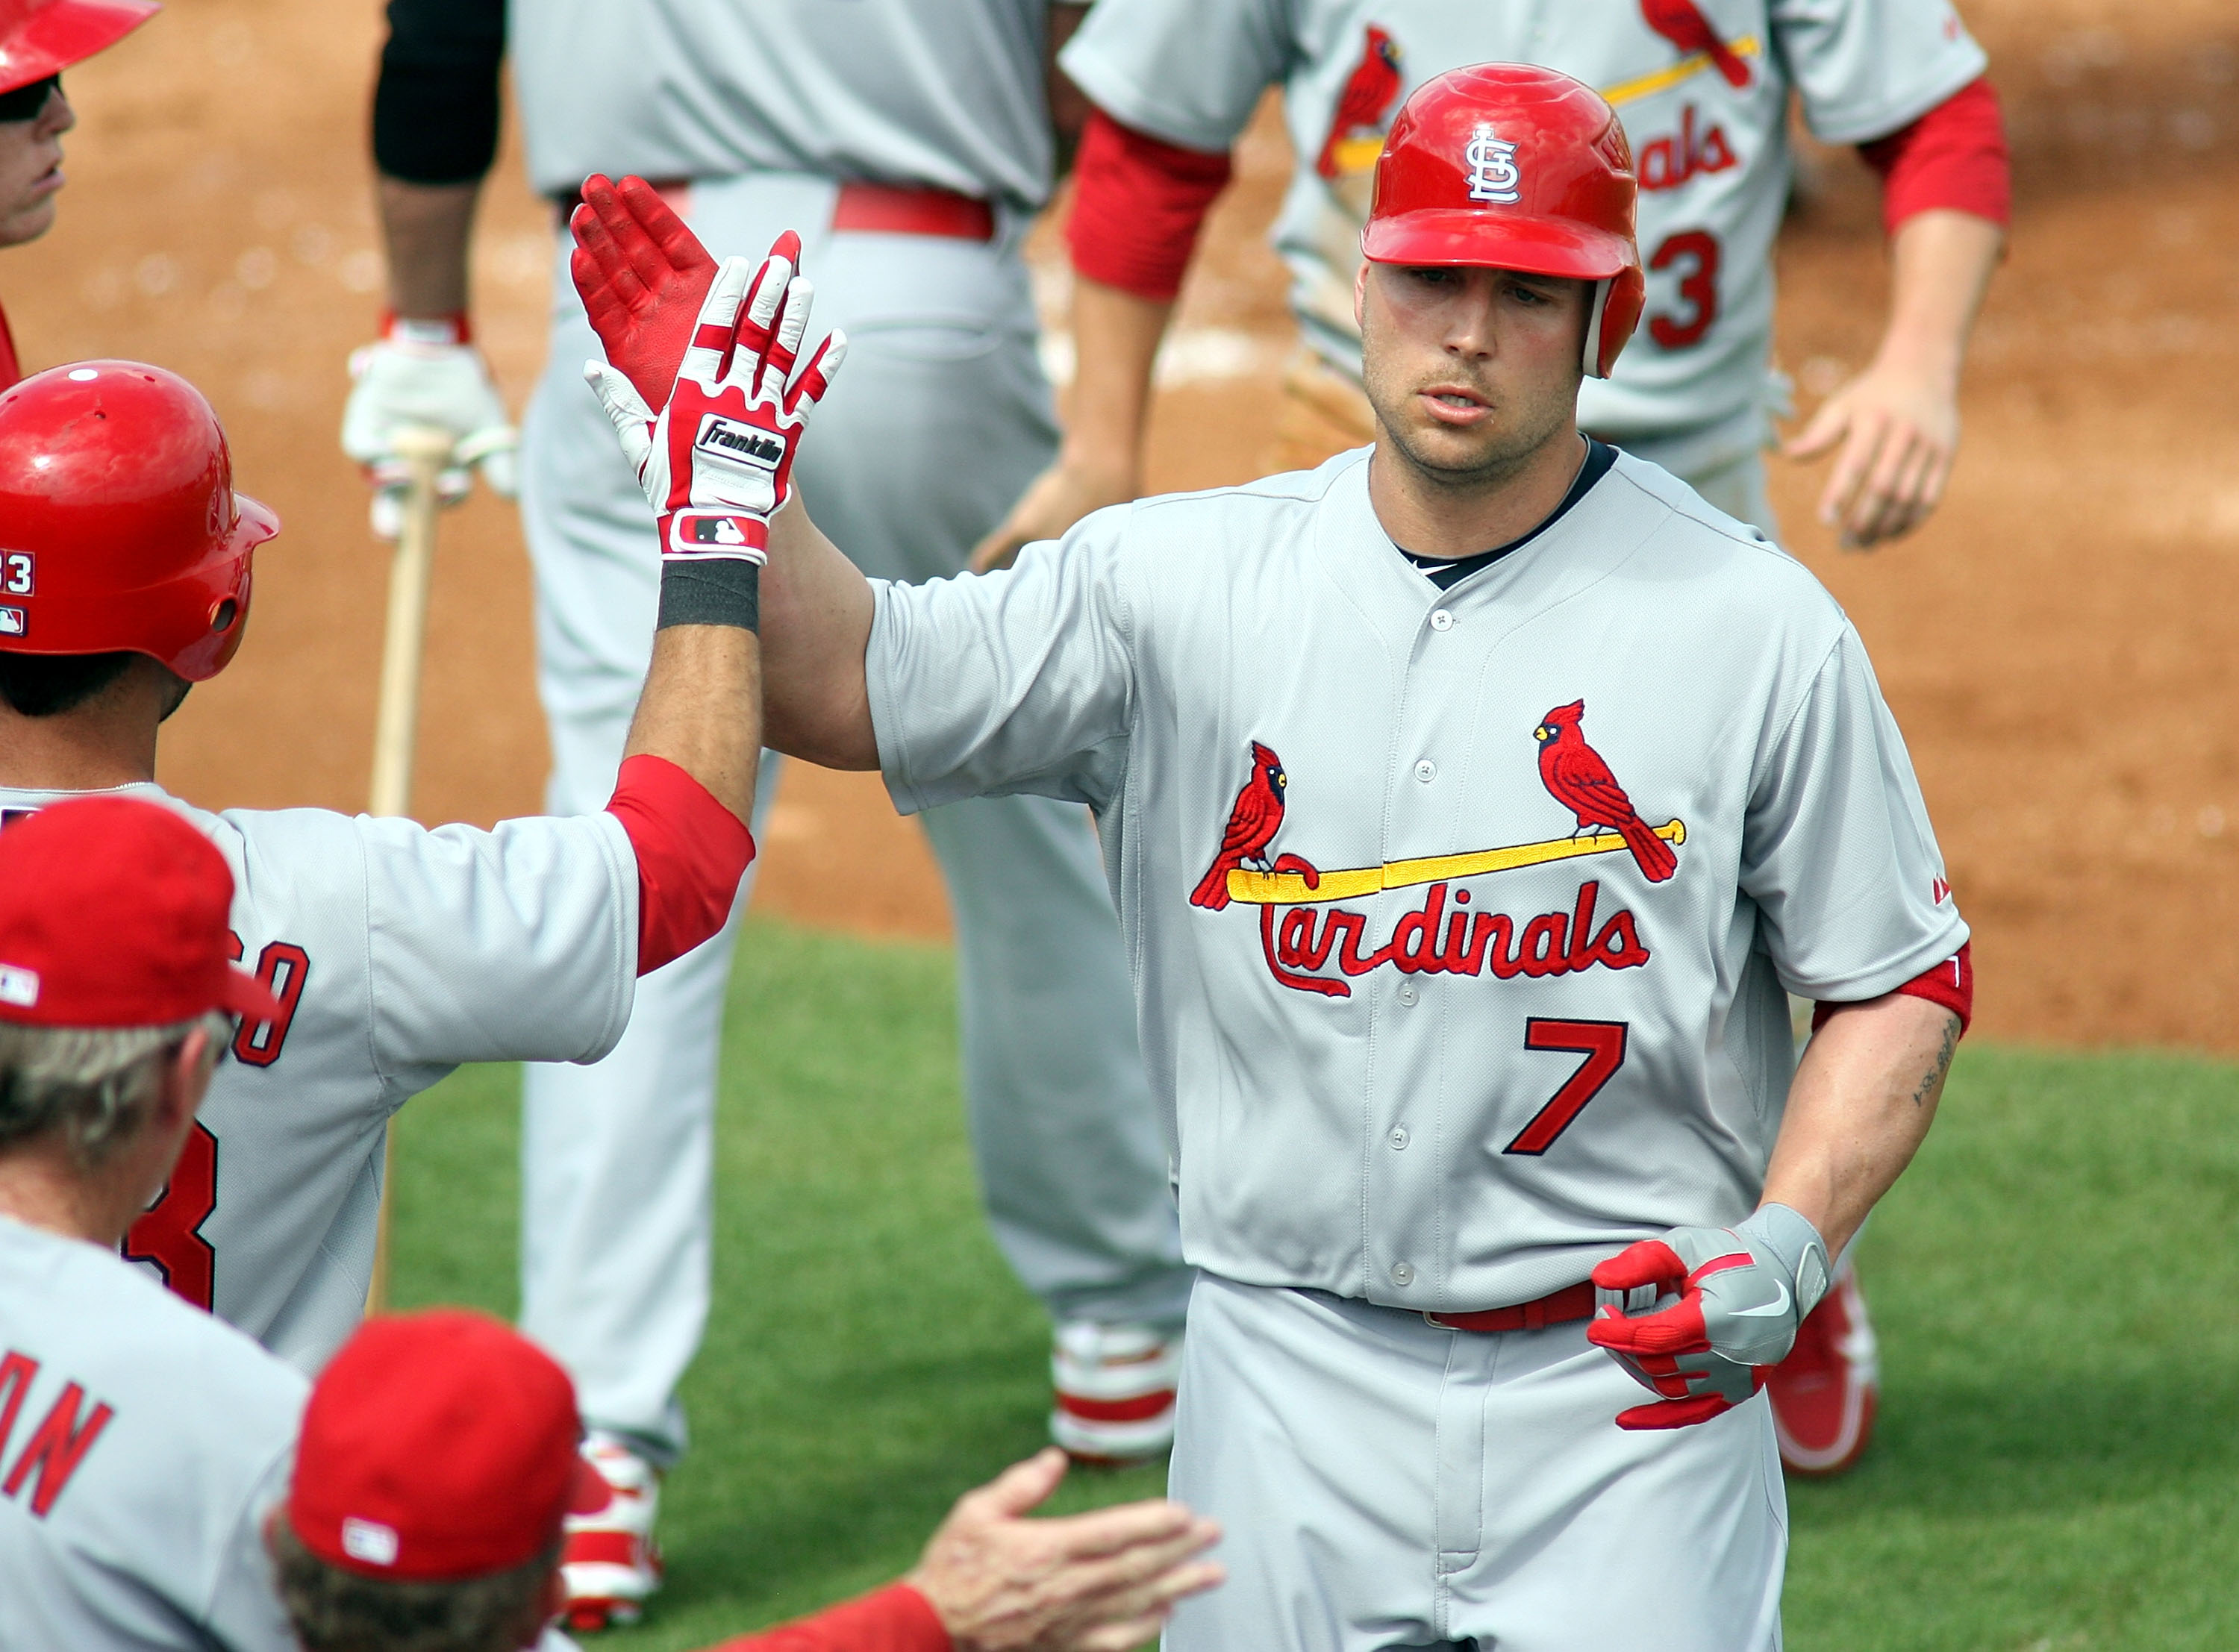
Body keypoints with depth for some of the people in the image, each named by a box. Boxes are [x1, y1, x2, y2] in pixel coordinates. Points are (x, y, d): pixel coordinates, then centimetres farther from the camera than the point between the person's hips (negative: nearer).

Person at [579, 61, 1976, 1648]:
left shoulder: (1756, 626, -3)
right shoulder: (1182, 582, 2)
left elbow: (1905, 983, 1)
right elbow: (841, 683, -1)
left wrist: (1787, 1246, -13)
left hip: (1628, 1382, -2)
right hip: (1291, 1381, 2)